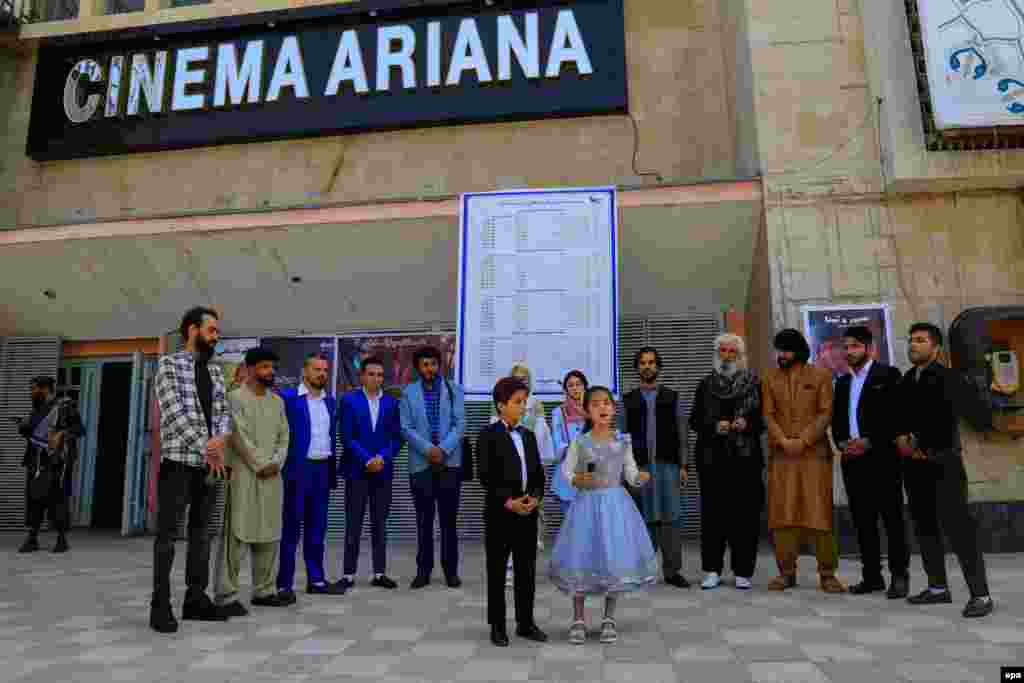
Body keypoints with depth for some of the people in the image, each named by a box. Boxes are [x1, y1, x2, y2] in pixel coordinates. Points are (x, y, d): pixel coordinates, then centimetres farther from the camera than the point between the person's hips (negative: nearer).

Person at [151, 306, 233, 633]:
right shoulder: (169, 364, -3)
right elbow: (175, 412, -13)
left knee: (201, 532, 10)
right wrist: (206, 448, -15)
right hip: (178, 460, -6)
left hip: (208, 462, 6)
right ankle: (161, 605, 6)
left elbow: (223, 412, 9)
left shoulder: (216, 371, 14)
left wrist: (220, 439, -12)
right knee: (168, 533, -1)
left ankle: (196, 598, 17)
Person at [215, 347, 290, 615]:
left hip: (272, 476, 6)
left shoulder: (277, 401, 15)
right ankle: (227, 596, -1)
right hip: (244, 474, -6)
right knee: (237, 534, -6)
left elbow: (284, 436, 12)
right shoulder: (236, 397, -3)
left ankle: (264, 590, 16)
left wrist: (276, 463, -4)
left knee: (269, 535, 8)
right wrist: (259, 465, -11)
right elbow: (239, 437, -11)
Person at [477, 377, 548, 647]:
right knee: (497, 570, 5)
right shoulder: (488, 435, -6)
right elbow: (486, 477, -12)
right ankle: (497, 626, 16)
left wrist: (535, 497, -6)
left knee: (527, 570, 11)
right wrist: (509, 502, -17)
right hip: (500, 512, -5)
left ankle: (526, 623, 23)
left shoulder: (528, 435, 12)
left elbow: (539, 473, 11)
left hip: (528, 512, 6)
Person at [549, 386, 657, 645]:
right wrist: (578, 481, -18)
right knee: (581, 560, 1)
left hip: (615, 504, 1)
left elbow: (631, 474, 5)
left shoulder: (623, 441, 2)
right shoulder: (580, 442, -3)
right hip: (587, 504, -1)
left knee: (615, 560, 4)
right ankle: (578, 619, 16)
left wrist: (641, 477, -16)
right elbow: (567, 471, 1)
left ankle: (609, 619, 21)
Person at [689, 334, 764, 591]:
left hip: (745, 457, -1)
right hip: (711, 458, 1)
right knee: (712, 513, 2)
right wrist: (714, 426, -8)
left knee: (745, 514, 0)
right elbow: (694, 419, 9)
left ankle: (743, 572, 11)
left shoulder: (755, 384, 7)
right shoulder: (705, 385, 11)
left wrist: (748, 424, -12)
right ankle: (712, 570, 11)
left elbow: (764, 418, 8)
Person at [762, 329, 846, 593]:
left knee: (820, 511, -2)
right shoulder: (771, 378, 11)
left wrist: (803, 440, -13)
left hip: (814, 452, -2)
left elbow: (826, 413, -2)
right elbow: (768, 414, 4)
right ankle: (786, 572, 7)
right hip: (782, 453, 2)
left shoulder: (820, 375, 5)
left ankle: (827, 574, 7)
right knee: (782, 512, 0)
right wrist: (783, 441, -11)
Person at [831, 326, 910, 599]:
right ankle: (872, 576, 14)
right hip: (852, 459, 6)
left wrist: (869, 442, -14)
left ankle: (899, 575, 8)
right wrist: (842, 442, -1)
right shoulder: (843, 382, 18)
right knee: (863, 521, 7)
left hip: (882, 458, -6)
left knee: (892, 518, -1)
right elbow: (836, 419, 18)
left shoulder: (887, 375, -1)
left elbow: (896, 414, -9)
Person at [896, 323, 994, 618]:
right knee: (924, 526, 9)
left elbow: (946, 420, -13)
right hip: (914, 463, 7)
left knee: (958, 526, -10)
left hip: (942, 461, -7)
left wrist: (919, 445, -7)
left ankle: (980, 594, -4)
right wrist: (901, 439, -4)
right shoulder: (906, 380, 15)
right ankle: (938, 587, 18)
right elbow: (898, 417, 15)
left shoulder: (945, 377, -5)